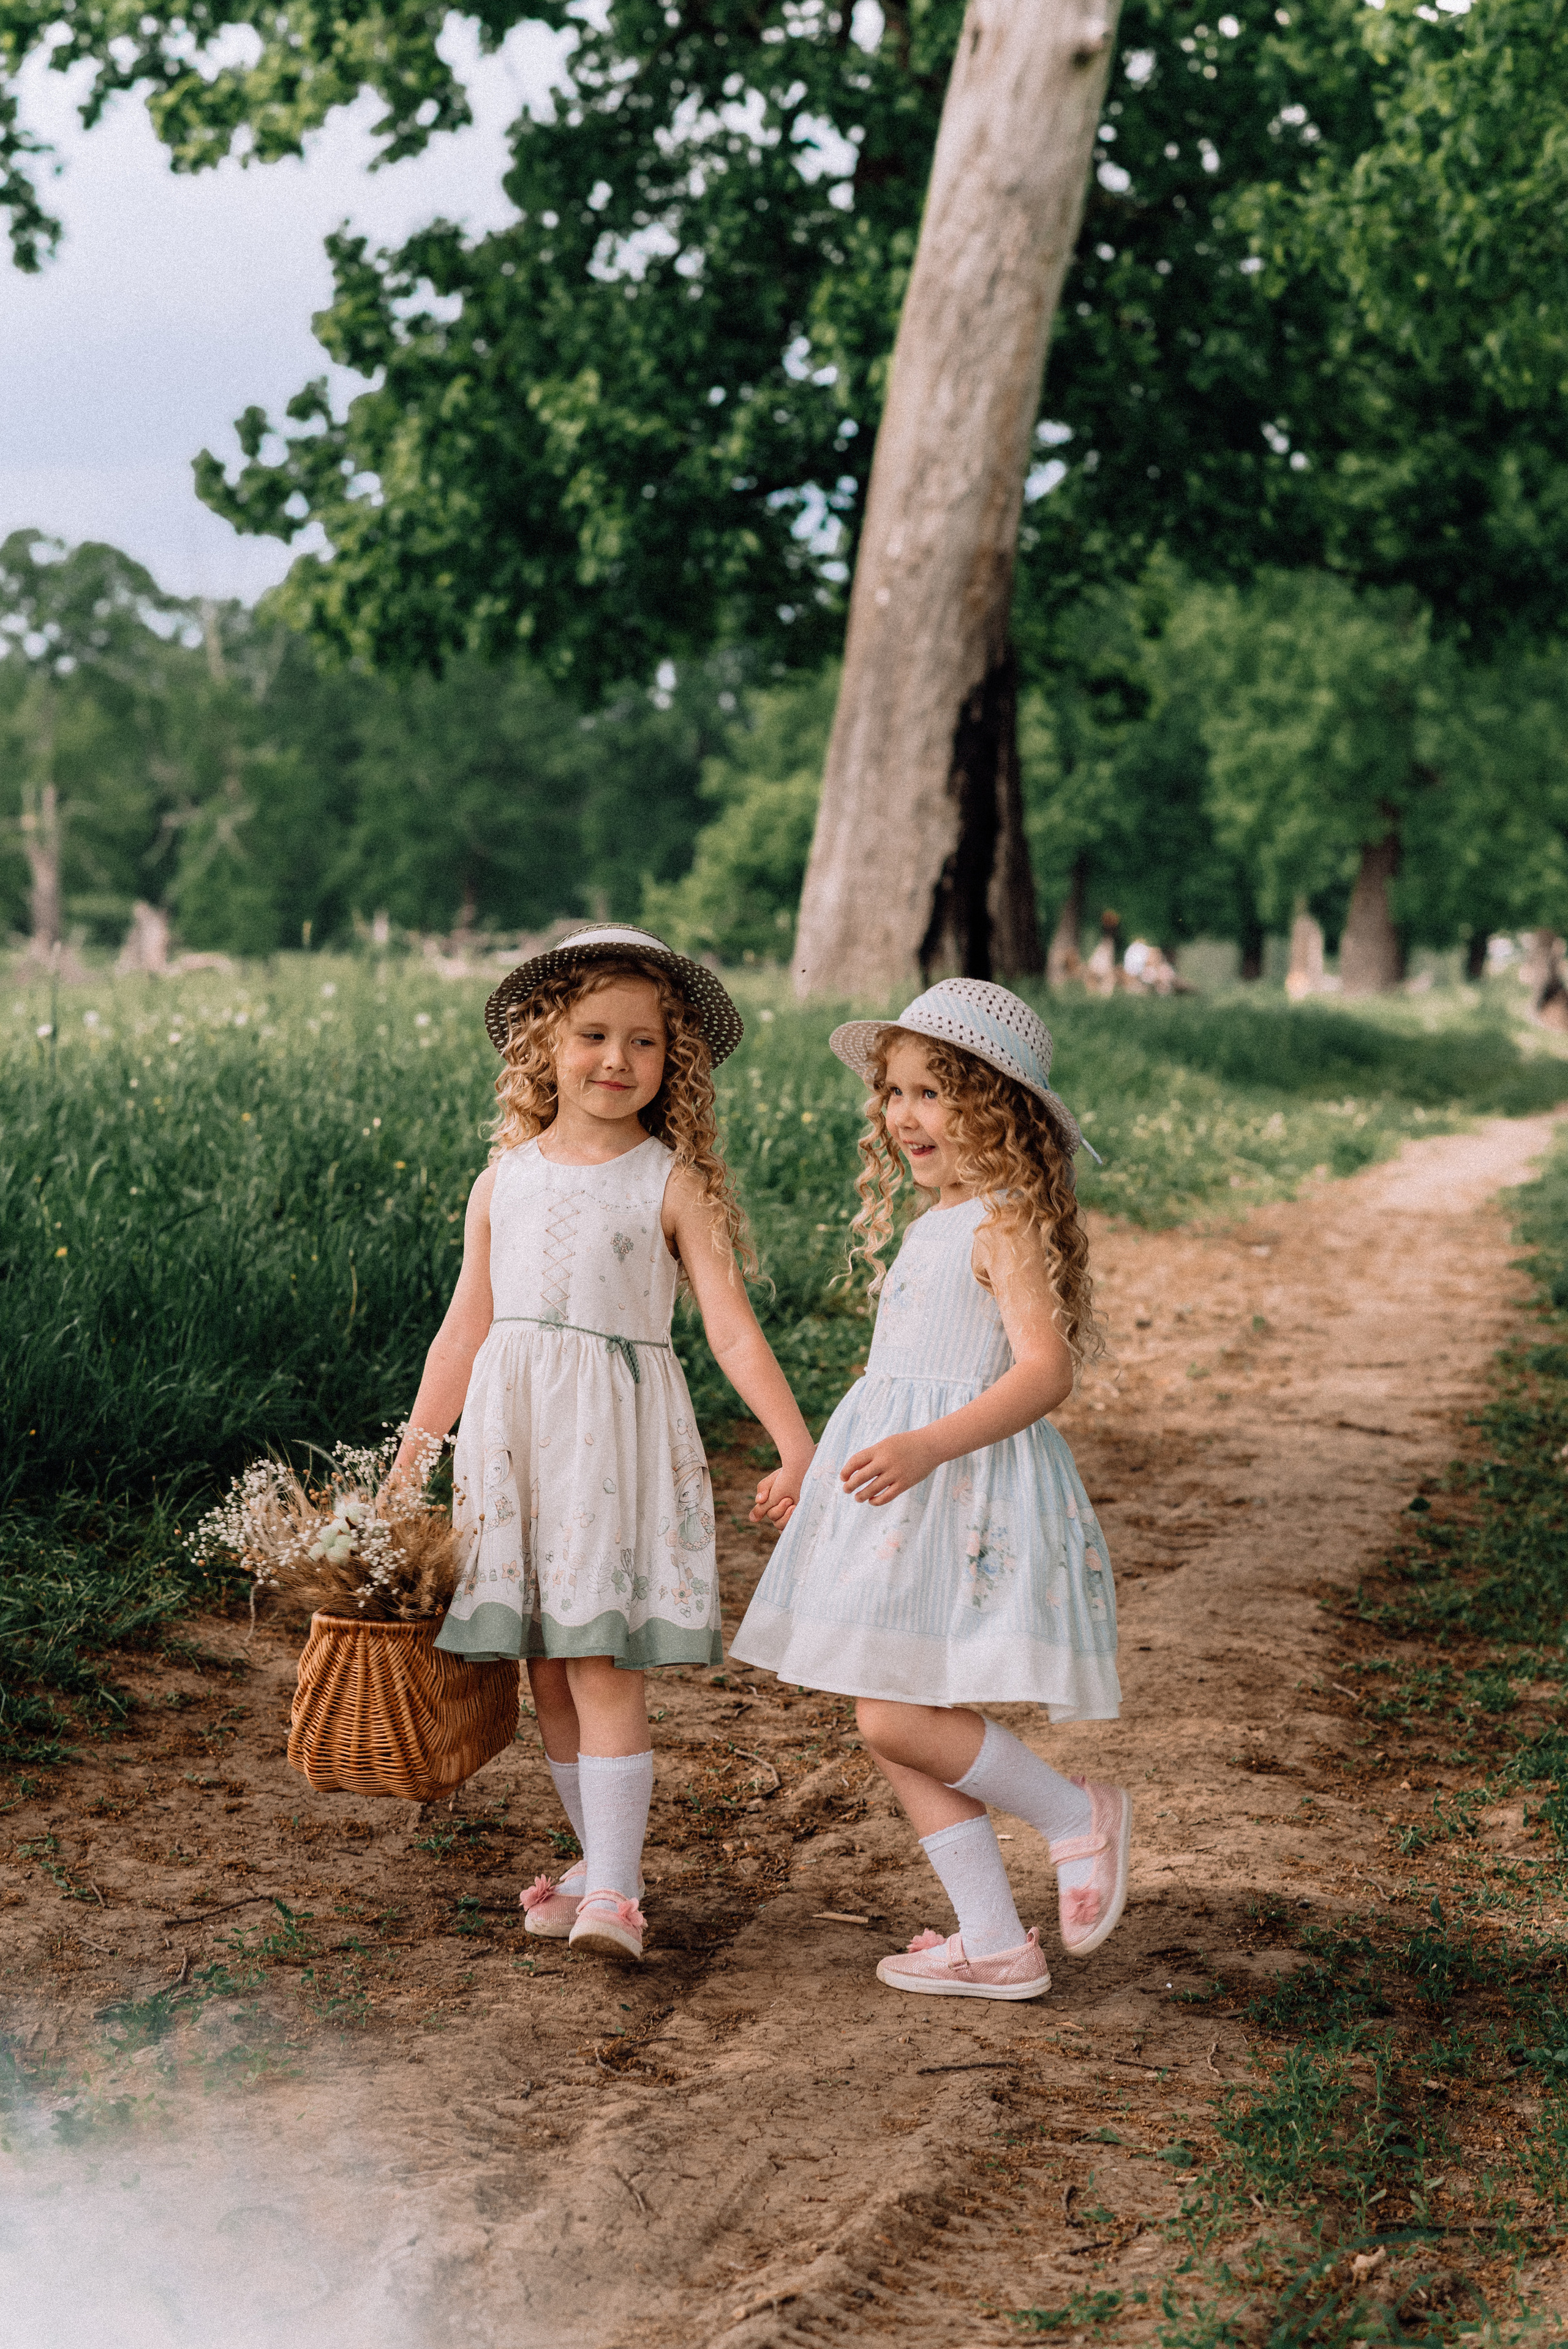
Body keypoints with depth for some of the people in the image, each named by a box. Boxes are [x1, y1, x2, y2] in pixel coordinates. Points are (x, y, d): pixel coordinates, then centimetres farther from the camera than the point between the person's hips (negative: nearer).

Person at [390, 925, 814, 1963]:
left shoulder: (672, 1183, -2)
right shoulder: (507, 1179, 9)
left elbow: (733, 1329, -5)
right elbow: (465, 1329, 15)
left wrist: (799, 1450, -14)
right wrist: (408, 1457, 15)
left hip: (617, 1435, -4)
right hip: (514, 1432, 4)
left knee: (603, 1668, -10)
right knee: (548, 1673, 8)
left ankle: (614, 1894, -9)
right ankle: (602, 1860, 21)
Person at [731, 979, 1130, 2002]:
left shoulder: (1006, 1224, -13)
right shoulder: (935, 1223, 15)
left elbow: (1045, 1370, -23)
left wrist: (927, 1447, -34)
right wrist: (814, 1470, 33)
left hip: (966, 1486, -10)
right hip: (906, 1490, 10)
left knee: (897, 1719, -14)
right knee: (902, 1729, 9)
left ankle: (1081, 1815, 8)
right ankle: (993, 1946, 16)